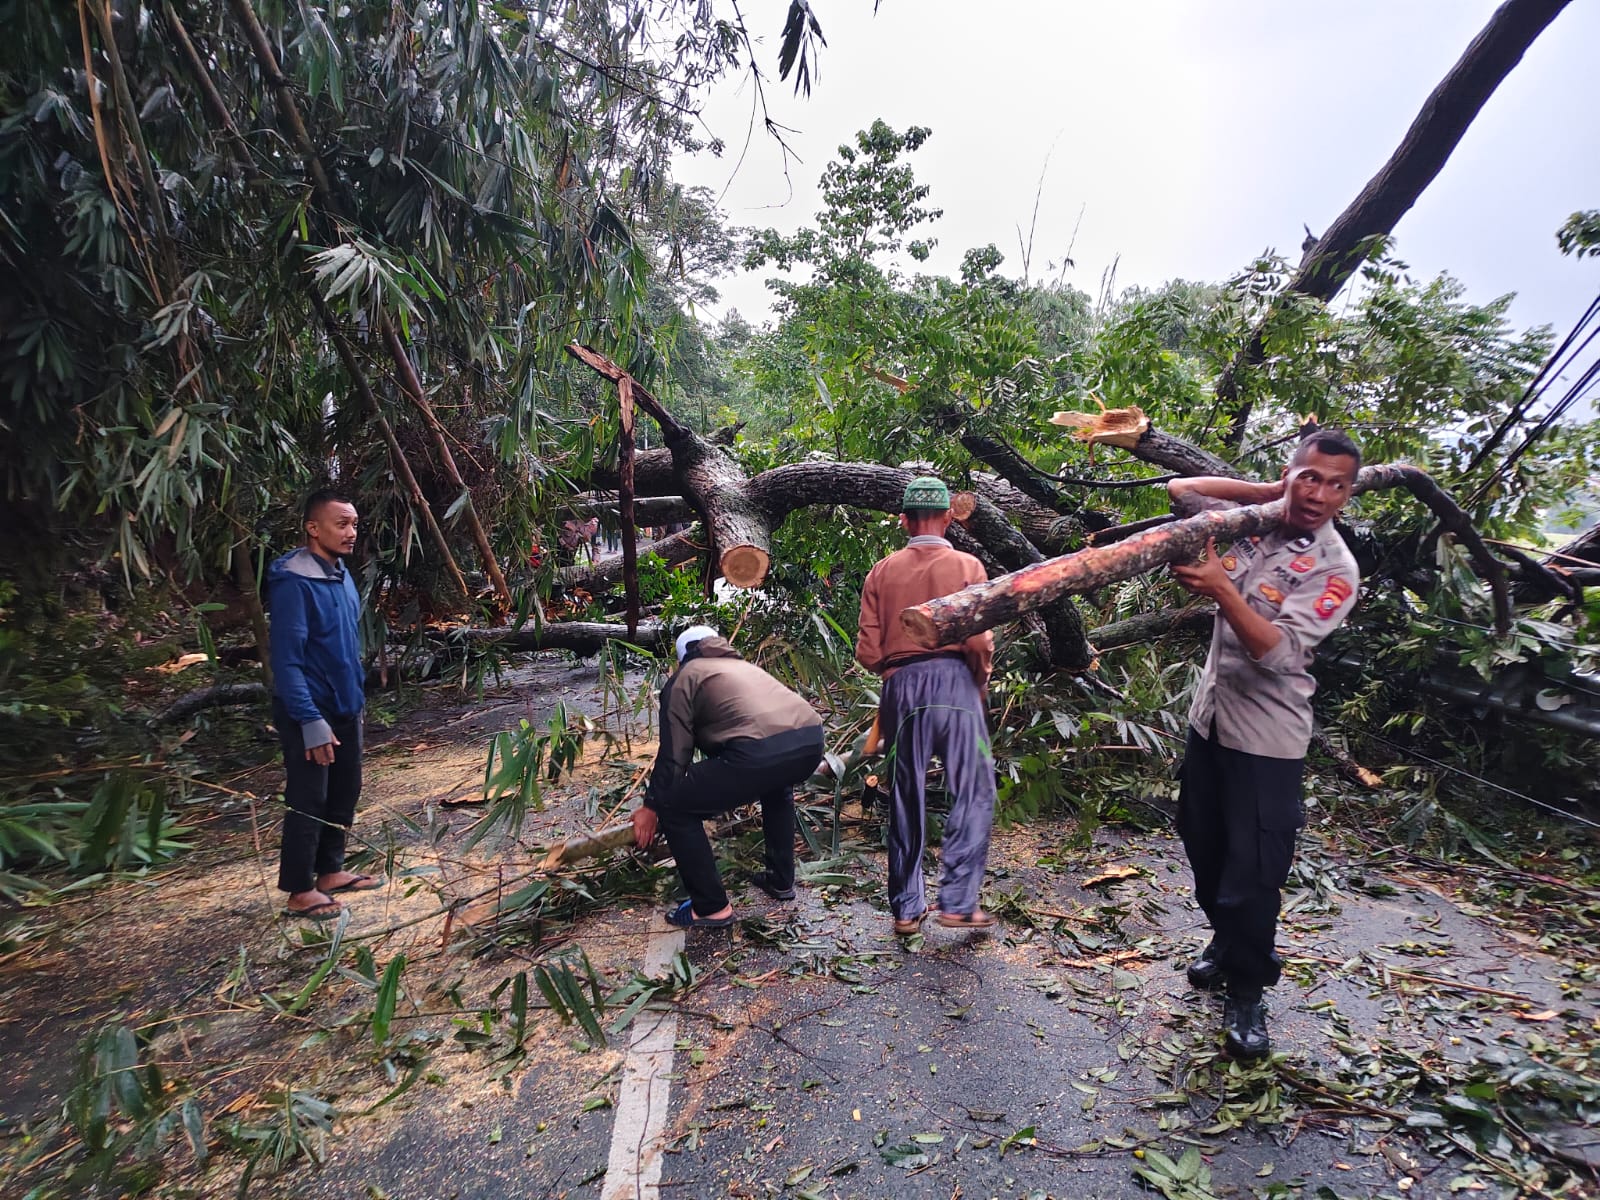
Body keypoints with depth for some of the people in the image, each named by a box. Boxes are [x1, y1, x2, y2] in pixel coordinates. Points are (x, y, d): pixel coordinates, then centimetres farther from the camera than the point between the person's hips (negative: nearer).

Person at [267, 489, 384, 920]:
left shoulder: (341, 574, 5)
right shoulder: (294, 583, -22)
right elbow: (287, 660, -24)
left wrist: (357, 695, 16)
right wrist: (311, 721, -25)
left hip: (346, 707, 9)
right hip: (311, 712, -8)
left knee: (345, 792, 17)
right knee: (308, 801, 3)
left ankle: (331, 870, 33)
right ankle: (300, 892, 17)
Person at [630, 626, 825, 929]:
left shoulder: (684, 677, 19)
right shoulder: (743, 666, 37)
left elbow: (673, 754, 13)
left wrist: (651, 807, 26)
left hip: (758, 752, -7)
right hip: (811, 739, 7)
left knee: (675, 808, 11)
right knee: (777, 786, 41)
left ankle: (711, 908, 16)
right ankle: (781, 881, 43)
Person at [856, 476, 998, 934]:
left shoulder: (882, 571, 7)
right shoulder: (966, 566, 0)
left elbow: (868, 651, 2)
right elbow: (979, 642, -9)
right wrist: (981, 680, 10)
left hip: (901, 687, 3)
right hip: (953, 680, -3)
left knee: (906, 799, 11)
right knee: (974, 793, 7)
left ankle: (906, 908, 18)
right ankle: (958, 901, 2)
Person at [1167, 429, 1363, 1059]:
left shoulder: (1334, 569, -14)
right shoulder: (1250, 523, 0)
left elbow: (1277, 652, -23)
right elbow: (1180, 490, 8)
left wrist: (1221, 590, -33)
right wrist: (1263, 490, -1)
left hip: (1266, 734, -5)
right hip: (1210, 715, 6)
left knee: (1254, 869, -2)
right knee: (1203, 845, 17)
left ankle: (1246, 989, 18)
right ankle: (1225, 940, 40)